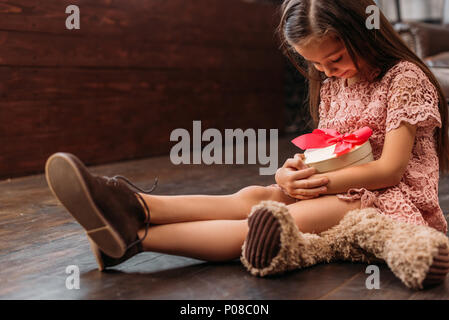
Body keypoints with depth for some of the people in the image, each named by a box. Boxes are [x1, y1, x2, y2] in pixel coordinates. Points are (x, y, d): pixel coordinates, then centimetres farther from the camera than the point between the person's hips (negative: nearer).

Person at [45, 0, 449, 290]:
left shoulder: (405, 78, -10)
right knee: (252, 196, -21)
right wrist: (299, 169, -12)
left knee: (284, 222, -30)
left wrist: (319, 181, -21)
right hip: (333, 189, 7)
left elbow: (391, 168, -15)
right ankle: (135, 207, -44)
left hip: (392, 199, -7)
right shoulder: (330, 84, 14)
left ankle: (135, 235, -46)